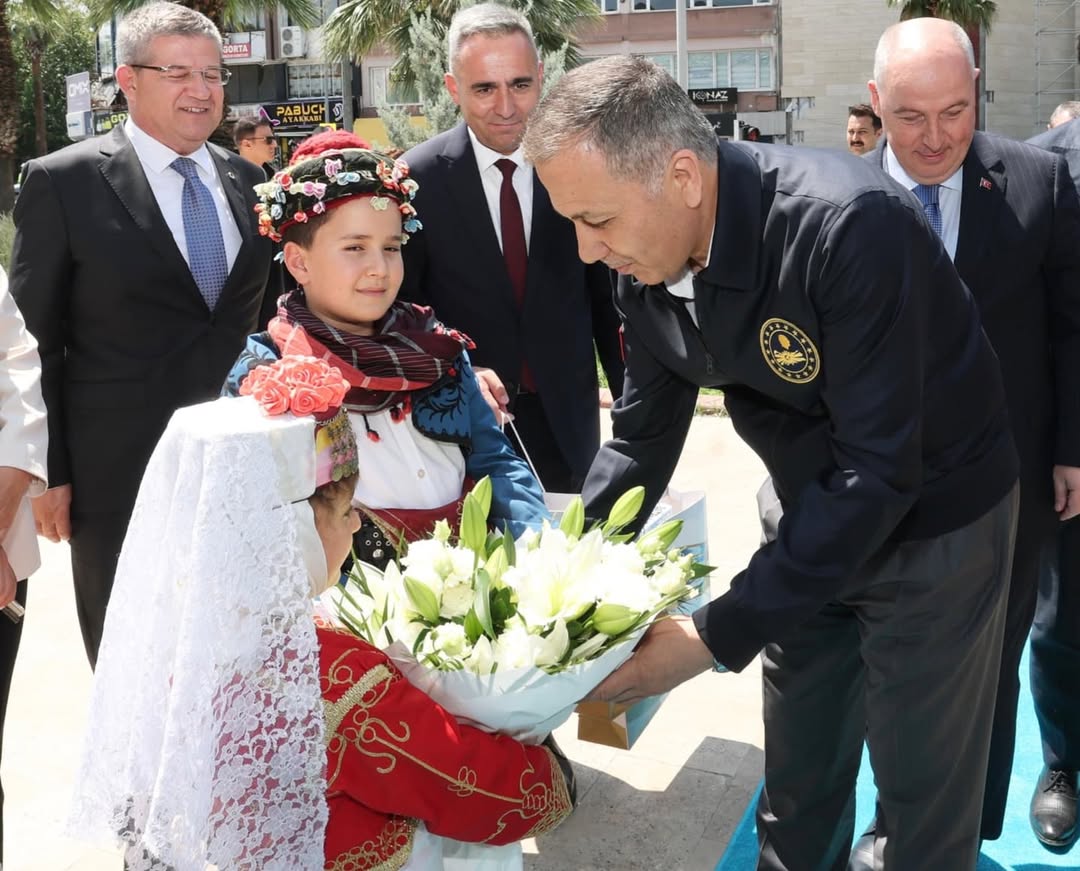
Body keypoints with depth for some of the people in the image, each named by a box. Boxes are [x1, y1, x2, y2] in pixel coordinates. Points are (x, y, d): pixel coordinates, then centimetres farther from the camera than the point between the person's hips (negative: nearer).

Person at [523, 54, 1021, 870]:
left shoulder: (851, 224, -33)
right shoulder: (647, 267, -12)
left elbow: (879, 472, -32)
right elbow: (641, 437, -1)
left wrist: (721, 634, -30)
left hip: (933, 527, -5)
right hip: (813, 522, 6)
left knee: (925, 796, 10)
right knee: (797, 781, 19)